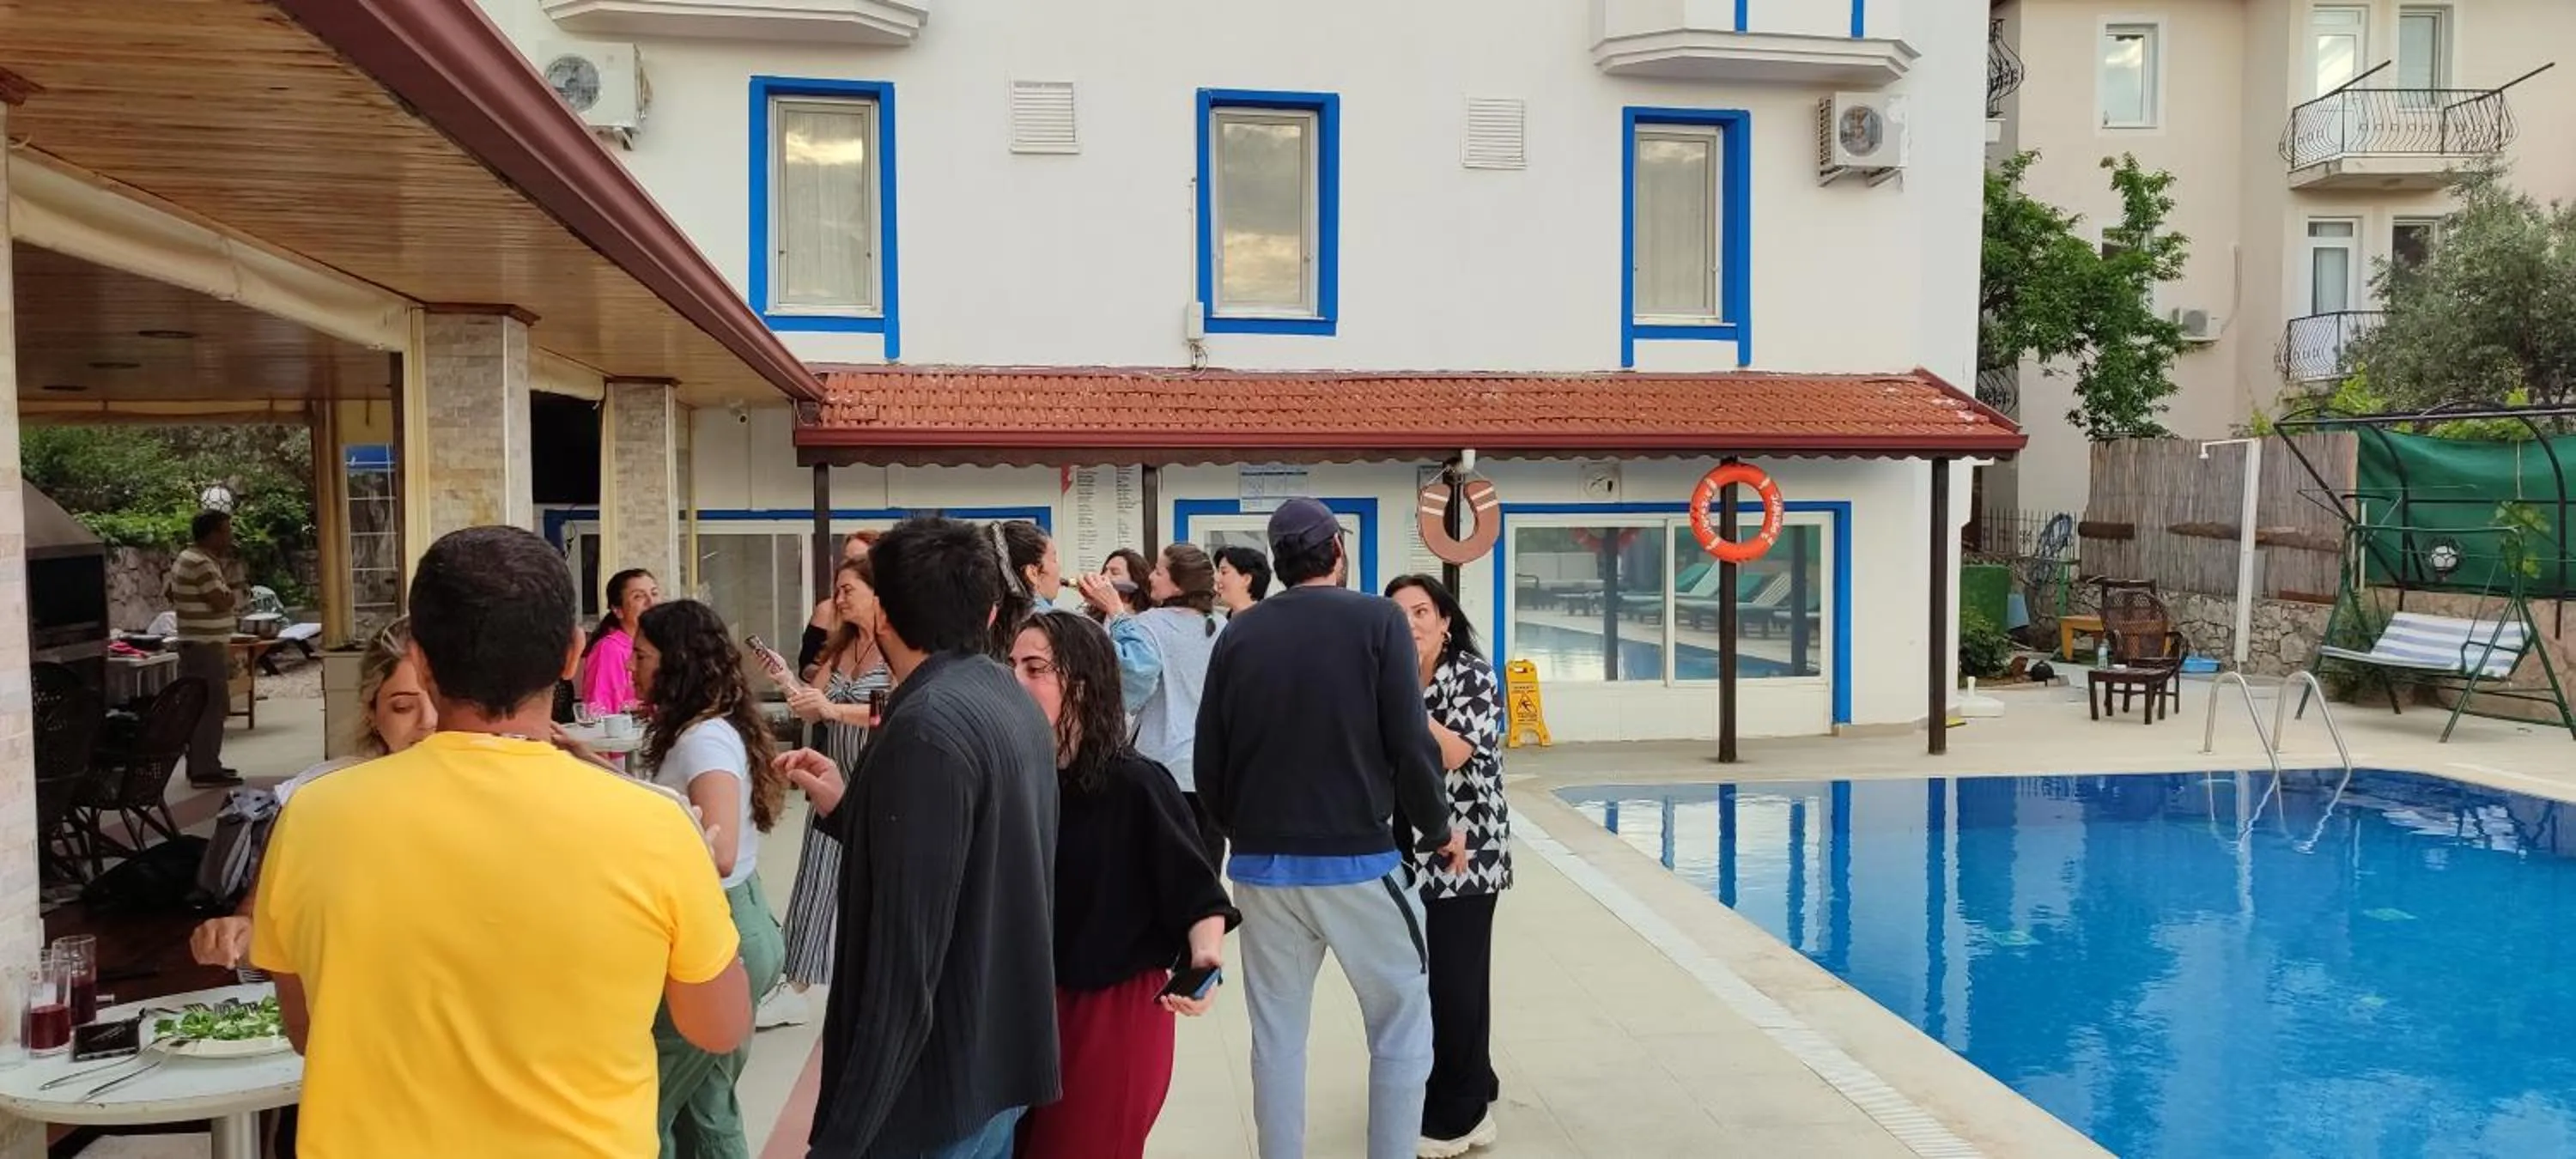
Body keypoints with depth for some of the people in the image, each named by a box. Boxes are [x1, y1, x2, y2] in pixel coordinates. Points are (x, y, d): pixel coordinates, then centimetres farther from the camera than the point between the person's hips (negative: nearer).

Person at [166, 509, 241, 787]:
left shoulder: (187, 558, 14)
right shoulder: (201, 563, -19)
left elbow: (168, 591, 25)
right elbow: (221, 602, -24)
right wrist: (236, 591, -6)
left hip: (198, 645, 11)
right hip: (207, 647, -11)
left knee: (200, 708, 16)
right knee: (211, 708, -8)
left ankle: (200, 764, 23)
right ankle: (205, 771, -7)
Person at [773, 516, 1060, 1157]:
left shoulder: (928, 728, -22)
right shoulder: (1015, 703, 6)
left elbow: (904, 960, -26)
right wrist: (848, 808, 10)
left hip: (940, 1082, -9)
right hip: (1002, 1057, 9)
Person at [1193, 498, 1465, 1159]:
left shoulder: (1237, 635, 3)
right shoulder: (1377, 621, -6)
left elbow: (1208, 762, 4)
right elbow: (1410, 744, -11)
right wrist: (1437, 829, 5)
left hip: (1260, 866, 4)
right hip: (1355, 860, -3)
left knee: (1277, 1036, 13)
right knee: (1402, 1028, 11)